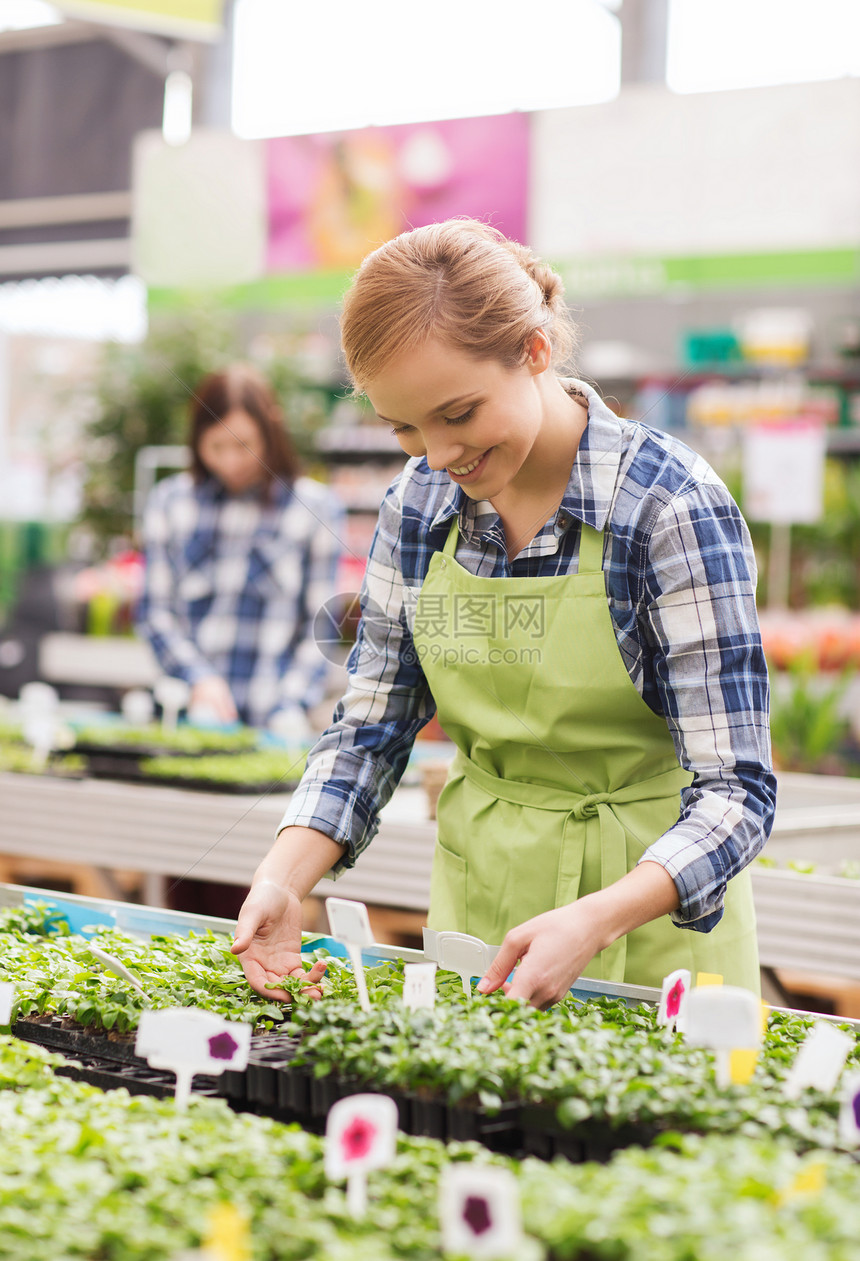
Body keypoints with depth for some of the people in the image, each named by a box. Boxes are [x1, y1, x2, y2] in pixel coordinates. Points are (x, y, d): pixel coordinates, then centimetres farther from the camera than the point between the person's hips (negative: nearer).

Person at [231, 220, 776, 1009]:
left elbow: (735, 789, -22)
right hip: (477, 899, 4)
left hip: (650, 912, -4)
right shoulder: (419, 505, -5)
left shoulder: (671, 506, -20)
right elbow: (369, 731, 3)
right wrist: (284, 880, -15)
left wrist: (593, 921, -38)